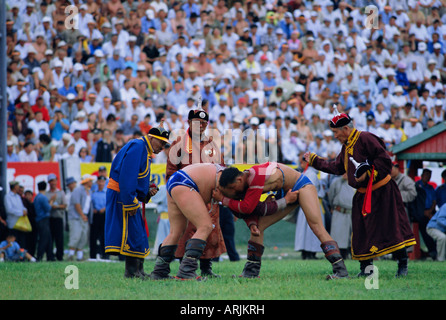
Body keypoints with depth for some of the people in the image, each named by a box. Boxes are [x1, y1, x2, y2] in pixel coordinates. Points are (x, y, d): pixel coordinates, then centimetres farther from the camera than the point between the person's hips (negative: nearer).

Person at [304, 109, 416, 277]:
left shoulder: (365, 138, -14)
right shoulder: (346, 147, 15)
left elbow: (384, 160, -19)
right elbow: (336, 167, 24)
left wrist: (369, 174, -22)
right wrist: (314, 160, 27)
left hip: (382, 192, -9)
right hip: (362, 195, 9)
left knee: (392, 227, -10)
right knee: (361, 230, 6)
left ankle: (403, 265, -8)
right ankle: (366, 267, 15)